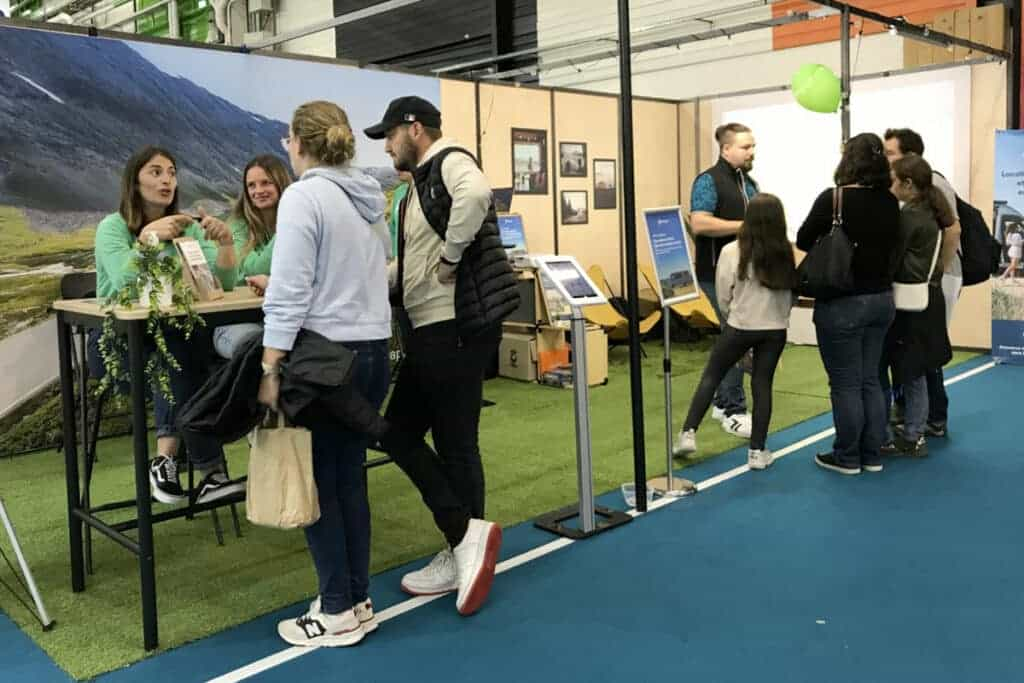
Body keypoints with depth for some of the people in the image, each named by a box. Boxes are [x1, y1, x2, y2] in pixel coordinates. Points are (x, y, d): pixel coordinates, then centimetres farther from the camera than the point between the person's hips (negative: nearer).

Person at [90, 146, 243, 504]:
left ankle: (167, 458, -28)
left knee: (182, 357, -34)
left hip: (174, 339, 3)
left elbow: (224, 282, -5)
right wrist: (148, 236, -34)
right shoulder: (113, 226, -4)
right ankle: (208, 469, -33)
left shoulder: (188, 227, 7)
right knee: (176, 352, -36)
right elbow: (124, 284, -22)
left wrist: (225, 242, -23)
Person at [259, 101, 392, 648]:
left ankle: (338, 613, 13)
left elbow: (290, 292, -18)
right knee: (349, 479, 14)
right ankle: (358, 601, 23)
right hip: (373, 351, 7)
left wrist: (270, 366, -16)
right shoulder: (370, 199, 11)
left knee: (316, 482, 5)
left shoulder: (302, 197, -12)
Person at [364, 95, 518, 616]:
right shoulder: (421, 182, 21)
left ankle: (466, 536, 15)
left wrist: (451, 257, -23)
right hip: (429, 330, 11)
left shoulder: (450, 162, -9)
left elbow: (476, 195, -34)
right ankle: (466, 540, 17)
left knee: (455, 443, -1)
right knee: (400, 433, 12)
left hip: (457, 327, -11)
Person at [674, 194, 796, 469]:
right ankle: (757, 451, 10)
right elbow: (792, 294, 2)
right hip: (775, 329, 2)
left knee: (711, 376, 12)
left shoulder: (732, 251, -12)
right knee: (762, 384, 8)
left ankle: (688, 433, 8)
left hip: (740, 326, -2)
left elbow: (723, 297, -5)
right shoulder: (787, 253, -7)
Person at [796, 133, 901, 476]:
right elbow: (891, 245, 13)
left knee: (845, 384, 4)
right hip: (881, 299, 6)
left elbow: (803, 241, -2)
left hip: (843, 303, -6)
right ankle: (872, 455, 23)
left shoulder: (833, 198, -14)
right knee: (870, 380, 15)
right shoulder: (890, 202, 1)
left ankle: (847, 457, 14)